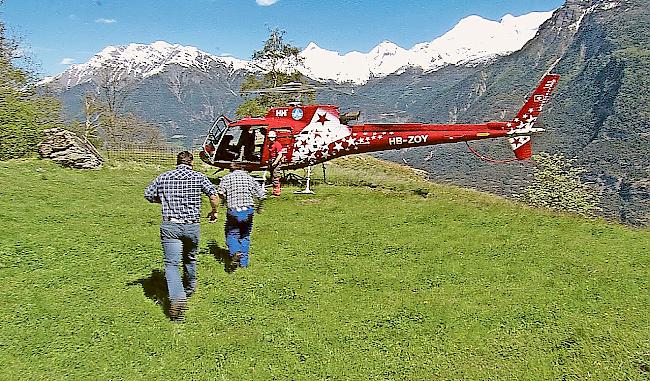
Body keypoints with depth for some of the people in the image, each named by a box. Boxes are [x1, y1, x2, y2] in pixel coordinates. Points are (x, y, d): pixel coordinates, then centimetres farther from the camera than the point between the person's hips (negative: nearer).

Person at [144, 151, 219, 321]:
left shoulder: (163, 177, 7)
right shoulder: (199, 177, 1)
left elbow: (148, 195, 15)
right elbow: (214, 196, -8)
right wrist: (214, 212, 10)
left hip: (169, 226, -1)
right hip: (192, 226, 1)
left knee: (171, 263, -4)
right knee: (190, 259, 23)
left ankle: (178, 297, -23)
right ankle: (190, 288, 44)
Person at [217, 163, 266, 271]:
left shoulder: (227, 178, 4)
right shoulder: (249, 178, 10)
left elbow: (221, 192, -12)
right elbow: (261, 195, 6)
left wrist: (226, 201, 9)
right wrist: (259, 206, 24)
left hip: (233, 212, -2)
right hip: (248, 211, 2)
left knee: (231, 235, 11)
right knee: (245, 236, 17)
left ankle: (235, 253, -16)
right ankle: (244, 262, 19)